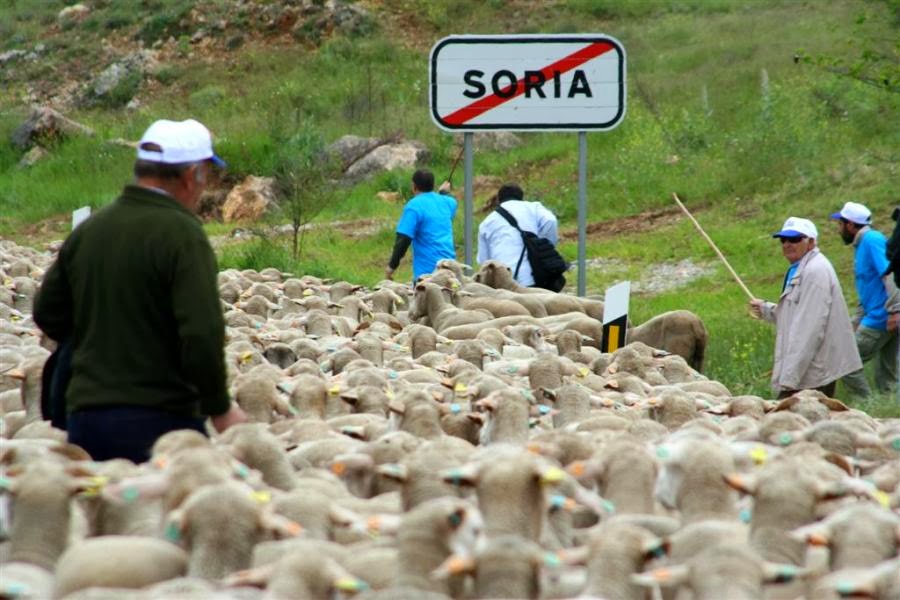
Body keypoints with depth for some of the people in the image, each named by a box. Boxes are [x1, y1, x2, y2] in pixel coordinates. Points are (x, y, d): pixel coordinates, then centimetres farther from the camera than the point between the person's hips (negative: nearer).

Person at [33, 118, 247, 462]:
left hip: (84, 412, 6)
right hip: (159, 418, -6)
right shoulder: (181, 234, -12)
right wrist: (220, 409, -8)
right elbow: (202, 333, -19)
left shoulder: (87, 230, 9)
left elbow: (48, 314, 17)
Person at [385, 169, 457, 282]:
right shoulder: (447, 202, 10)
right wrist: (444, 192, 59)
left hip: (427, 270, -7)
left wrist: (392, 265, -8)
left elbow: (404, 239, -16)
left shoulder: (414, 206, -11)